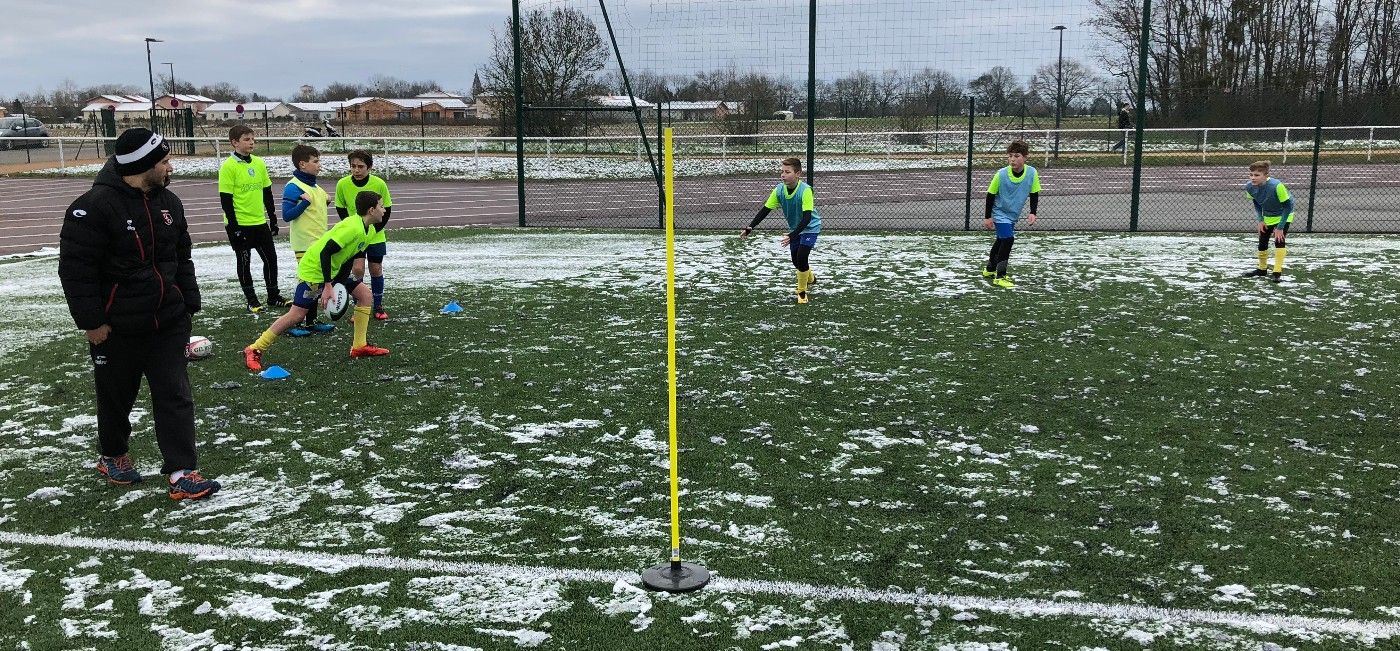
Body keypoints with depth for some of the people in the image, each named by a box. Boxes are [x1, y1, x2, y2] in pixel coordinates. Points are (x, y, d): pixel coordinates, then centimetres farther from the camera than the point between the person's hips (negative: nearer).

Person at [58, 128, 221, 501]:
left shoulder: (168, 202, 5)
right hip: (117, 328, -5)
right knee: (116, 397, 14)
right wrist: (91, 321, -16)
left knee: (175, 396, 0)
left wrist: (189, 304, 11)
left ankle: (181, 473, 2)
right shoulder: (95, 207, -17)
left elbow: (182, 258, 15)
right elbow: (75, 269, -16)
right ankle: (113, 456, 39)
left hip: (169, 322, 5)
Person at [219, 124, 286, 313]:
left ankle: (273, 296, 22)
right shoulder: (229, 166, -11)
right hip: (240, 224, -6)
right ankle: (252, 301, 16)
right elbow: (225, 199, -13)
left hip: (260, 222, 6)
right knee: (244, 262, 6)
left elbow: (267, 193, 14)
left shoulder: (259, 163, 7)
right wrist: (233, 226, -15)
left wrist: (273, 218, 14)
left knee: (270, 258, 9)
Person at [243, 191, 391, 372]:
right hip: (313, 270, -10)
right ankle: (254, 350, 2)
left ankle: (359, 347, 10)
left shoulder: (368, 230, 4)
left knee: (364, 293, 5)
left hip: (333, 270, 10)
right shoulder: (352, 228, -26)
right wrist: (327, 286, -27)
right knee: (297, 314, -9)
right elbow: (325, 253, -28)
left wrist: (340, 283, 7)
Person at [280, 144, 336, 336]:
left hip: (319, 244, 9)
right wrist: (305, 202, -25)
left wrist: (323, 202, 9)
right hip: (305, 245, -9)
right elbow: (287, 215, -18)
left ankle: (311, 321, 22)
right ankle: (295, 323, 3)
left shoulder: (315, 187, 13)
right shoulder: (293, 187, -14)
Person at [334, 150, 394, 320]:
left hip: (376, 236, 0)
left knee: (376, 270, 7)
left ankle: (378, 307, 22)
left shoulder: (379, 184, -15)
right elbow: (340, 209, 1)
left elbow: (387, 209, -4)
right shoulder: (342, 184, -12)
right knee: (357, 269, -9)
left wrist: (374, 229, -11)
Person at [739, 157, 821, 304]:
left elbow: (807, 217, -36)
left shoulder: (805, 190, -32)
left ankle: (802, 292, 3)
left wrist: (792, 235, -45)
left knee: (801, 258, -19)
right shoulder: (779, 189, -16)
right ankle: (811, 278, 47)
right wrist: (750, 227, -23)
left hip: (810, 227, -6)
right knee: (796, 261, 13)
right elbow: (765, 209, -13)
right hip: (795, 228, 6)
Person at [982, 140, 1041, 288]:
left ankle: (990, 270, 42)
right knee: (1008, 240, -19)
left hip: (1013, 214, 5)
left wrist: (1032, 213, -12)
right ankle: (999, 276, -10)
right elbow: (990, 195, -12)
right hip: (1000, 213, -5)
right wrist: (988, 217, -10)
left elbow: (1034, 194, -3)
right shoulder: (1001, 174, -24)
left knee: (1001, 241, 21)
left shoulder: (1032, 173, -17)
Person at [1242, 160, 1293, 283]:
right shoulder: (1249, 187, -20)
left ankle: (1278, 272, -13)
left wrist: (1280, 227, -24)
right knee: (1262, 243, 9)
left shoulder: (1276, 186, -36)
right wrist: (1260, 220, -8)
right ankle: (1262, 269, 31)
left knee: (1279, 240, -19)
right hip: (1267, 217, 5)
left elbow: (1288, 206, -25)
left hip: (1283, 216, -5)